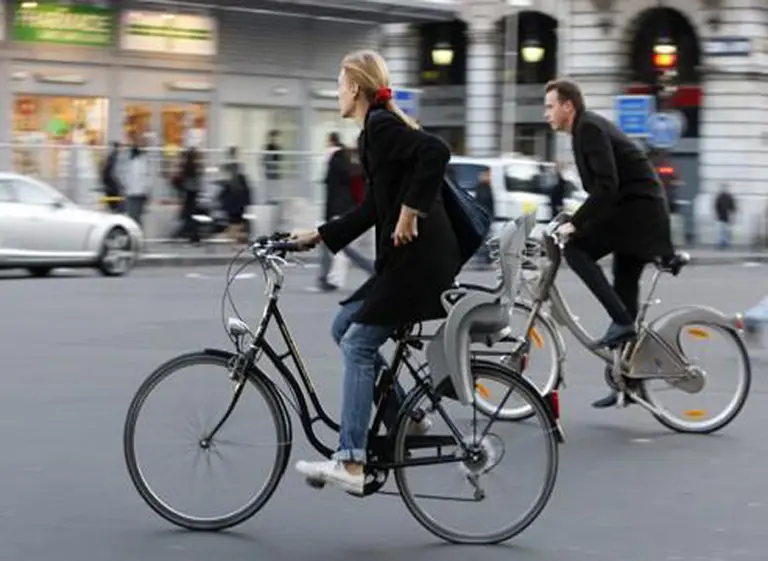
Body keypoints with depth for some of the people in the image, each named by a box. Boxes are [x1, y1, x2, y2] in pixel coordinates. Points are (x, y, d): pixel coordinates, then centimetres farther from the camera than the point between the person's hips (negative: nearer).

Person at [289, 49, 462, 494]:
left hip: (420, 258, -10)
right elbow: (374, 208, 22)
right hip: (404, 258, 10)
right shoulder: (375, 131, 18)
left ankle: (351, 464, -10)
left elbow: (436, 152, -28)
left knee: (358, 344, -9)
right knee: (345, 326, 16)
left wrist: (411, 212, -24)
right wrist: (319, 235, 21)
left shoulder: (381, 126, -12)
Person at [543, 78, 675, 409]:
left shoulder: (590, 129, -13)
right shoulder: (589, 128, 18)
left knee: (576, 248, -18)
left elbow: (607, 186, -23)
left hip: (637, 208, -10)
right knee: (624, 289, 11)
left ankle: (622, 321, -17)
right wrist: (576, 219, 22)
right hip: (639, 211, 10)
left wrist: (574, 223, -23)